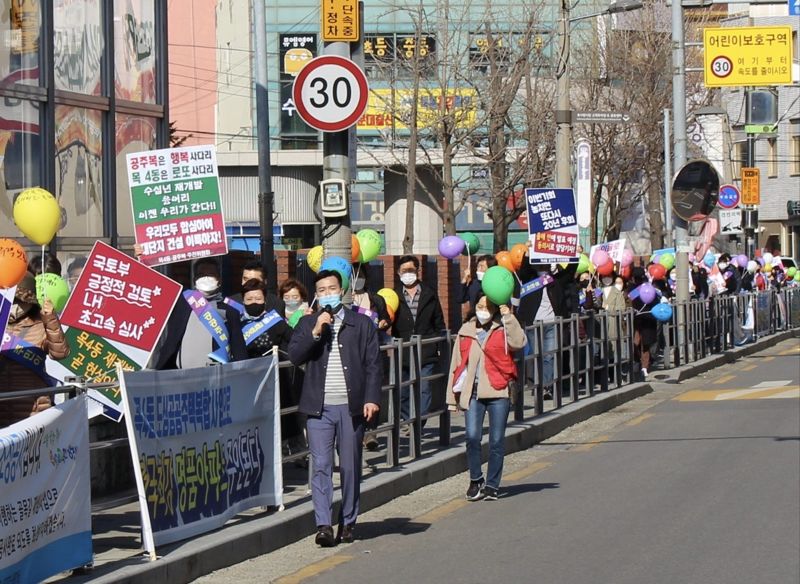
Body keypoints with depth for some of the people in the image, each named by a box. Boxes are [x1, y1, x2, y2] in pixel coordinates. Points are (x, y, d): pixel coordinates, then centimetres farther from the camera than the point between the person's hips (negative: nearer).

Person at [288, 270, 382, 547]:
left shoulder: (362, 324, 7)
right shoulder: (307, 324, 11)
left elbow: (373, 364, 5)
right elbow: (294, 356, -1)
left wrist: (372, 399, -5)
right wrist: (315, 332, -12)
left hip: (351, 406, 0)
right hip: (319, 408, 0)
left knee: (350, 467, 5)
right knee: (321, 466, -7)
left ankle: (348, 522, 15)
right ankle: (323, 525, -10)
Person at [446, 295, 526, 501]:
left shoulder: (503, 329, 3)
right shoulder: (465, 331, 12)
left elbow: (519, 342, -18)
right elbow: (456, 364, 15)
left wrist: (508, 317, -18)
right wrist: (453, 396, 13)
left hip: (498, 392, -2)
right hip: (472, 393, 2)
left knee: (497, 441, 2)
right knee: (472, 437, -11)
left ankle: (491, 485, 13)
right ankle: (476, 480, 7)